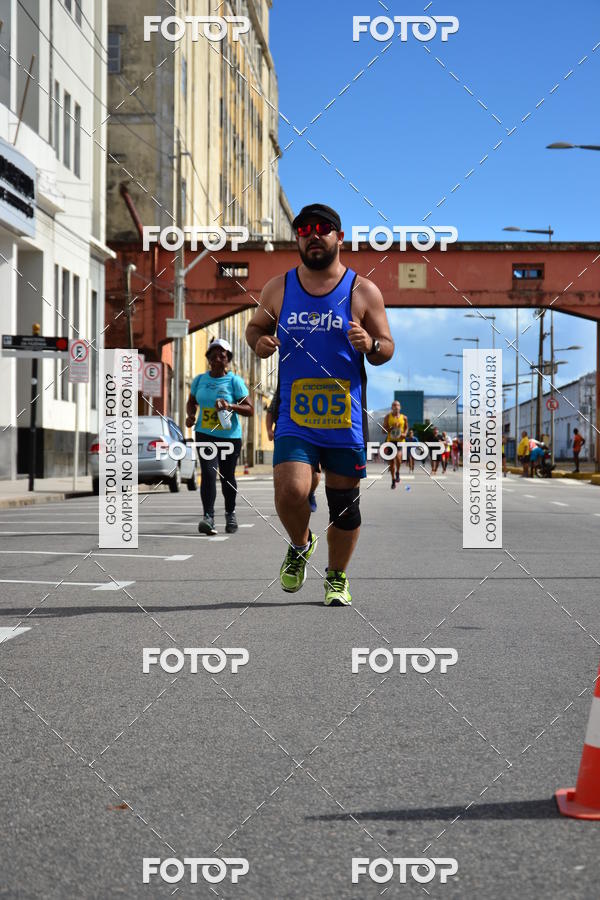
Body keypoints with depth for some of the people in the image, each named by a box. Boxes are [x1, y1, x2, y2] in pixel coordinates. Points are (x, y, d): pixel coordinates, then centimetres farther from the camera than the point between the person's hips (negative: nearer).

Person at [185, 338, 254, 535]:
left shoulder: (235, 381, -5)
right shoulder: (199, 380, 5)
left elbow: (250, 409, -6)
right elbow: (191, 402, 20)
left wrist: (230, 406, -22)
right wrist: (191, 415, -1)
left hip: (230, 436, -1)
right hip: (205, 435, 1)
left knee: (227, 477, 10)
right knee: (208, 473, -16)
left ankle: (230, 514, 33)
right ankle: (208, 517, -18)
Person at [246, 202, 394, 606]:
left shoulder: (364, 291, 1)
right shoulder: (278, 288, 5)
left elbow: (387, 349, 4)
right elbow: (255, 326, 19)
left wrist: (370, 345, -19)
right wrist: (259, 341, -4)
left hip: (346, 418, 0)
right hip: (294, 417, 0)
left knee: (344, 504, 7)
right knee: (291, 491, -18)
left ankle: (337, 577, 31)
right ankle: (300, 544, 16)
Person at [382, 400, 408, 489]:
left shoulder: (404, 417, 6)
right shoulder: (388, 417, 3)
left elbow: (406, 427, 20)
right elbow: (384, 430, 3)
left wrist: (404, 434, -2)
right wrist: (392, 428, -15)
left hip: (400, 441, -1)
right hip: (390, 440, 1)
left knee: (398, 458, -23)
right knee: (391, 461, 5)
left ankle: (397, 472, 6)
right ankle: (393, 480, 18)